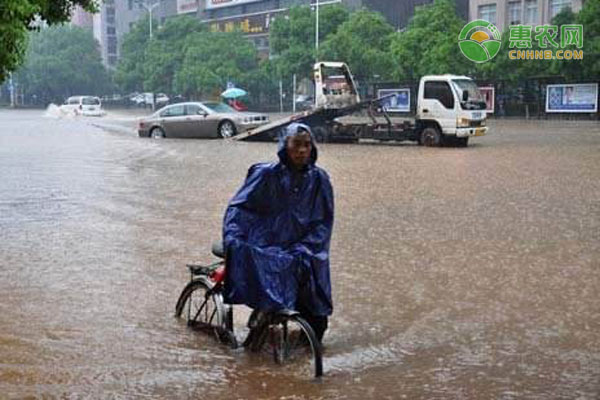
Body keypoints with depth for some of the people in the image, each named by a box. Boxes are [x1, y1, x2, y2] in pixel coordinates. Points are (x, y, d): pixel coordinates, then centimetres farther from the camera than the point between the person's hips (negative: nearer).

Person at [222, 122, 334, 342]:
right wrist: (232, 238, -16)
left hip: (302, 251, 2)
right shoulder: (267, 175, -2)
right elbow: (238, 206, -1)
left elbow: (324, 221, 2)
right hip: (266, 249, -2)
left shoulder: (319, 180, 4)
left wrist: (303, 249, -11)